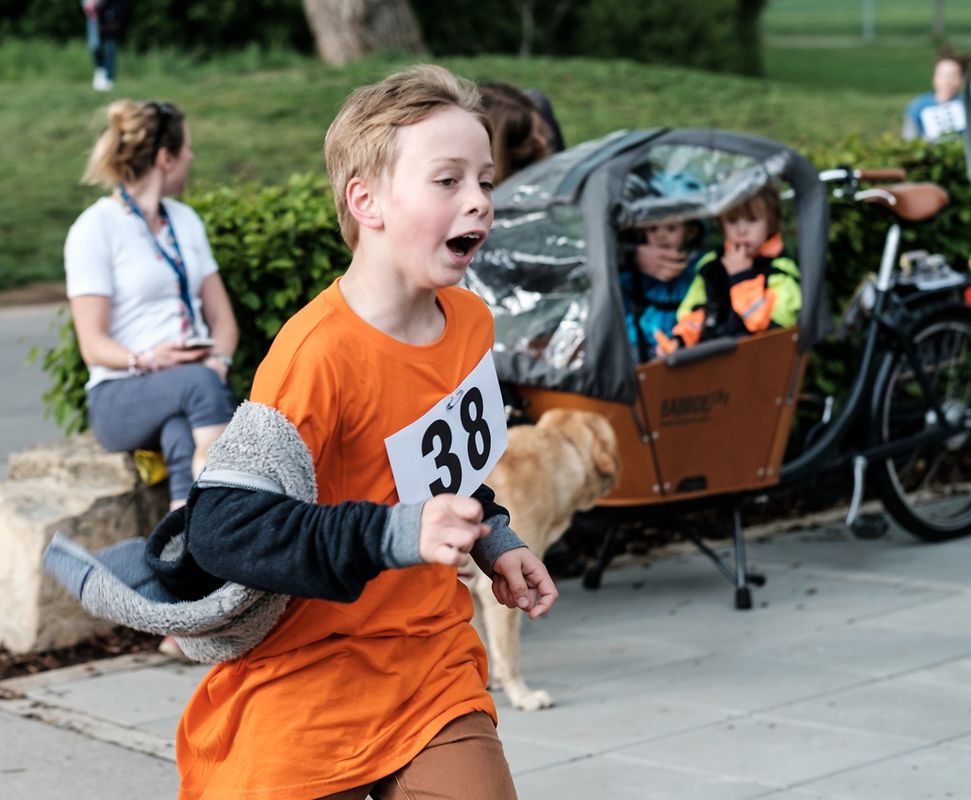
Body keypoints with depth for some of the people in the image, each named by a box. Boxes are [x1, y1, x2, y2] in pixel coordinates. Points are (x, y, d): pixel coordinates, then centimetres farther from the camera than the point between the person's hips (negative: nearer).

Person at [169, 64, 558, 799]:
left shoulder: (470, 321, 4)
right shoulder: (319, 352, -22)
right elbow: (221, 526, -29)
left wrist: (494, 543, 9)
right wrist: (394, 535, -34)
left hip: (435, 665, 6)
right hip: (312, 679, -6)